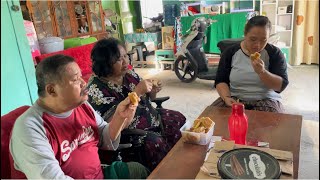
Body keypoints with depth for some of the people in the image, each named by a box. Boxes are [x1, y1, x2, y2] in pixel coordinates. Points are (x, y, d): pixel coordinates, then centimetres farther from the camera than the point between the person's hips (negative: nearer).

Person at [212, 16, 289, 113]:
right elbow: (220, 81, 0)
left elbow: (281, 86, -9)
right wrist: (226, 97, -19)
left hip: (266, 100, 0)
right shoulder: (230, 52, 0)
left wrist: (262, 72, -25)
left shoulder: (274, 53, -2)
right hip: (235, 99, 1)